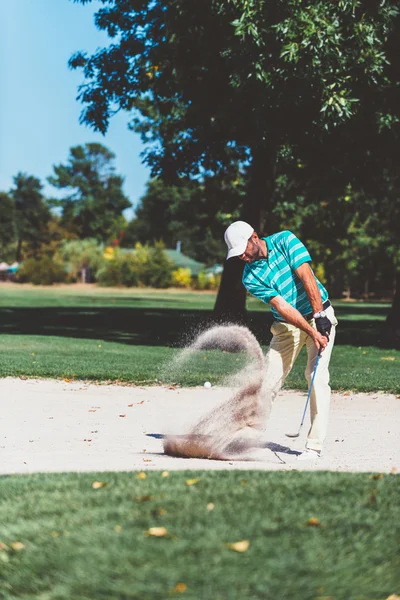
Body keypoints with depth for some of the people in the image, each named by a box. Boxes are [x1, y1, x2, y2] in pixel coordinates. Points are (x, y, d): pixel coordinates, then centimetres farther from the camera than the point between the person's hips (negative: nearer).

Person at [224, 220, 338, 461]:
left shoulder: (286, 241, -12)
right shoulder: (251, 277, -9)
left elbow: (307, 277, -20)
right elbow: (283, 307, -18)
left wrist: (320, 317, -27)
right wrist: (312, 333, -28)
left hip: (319, 316, -3)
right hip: (287, 326, 3)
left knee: (317, 376, -15)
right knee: (269, 380, -1)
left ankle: (315, 445, -14)